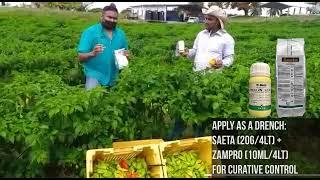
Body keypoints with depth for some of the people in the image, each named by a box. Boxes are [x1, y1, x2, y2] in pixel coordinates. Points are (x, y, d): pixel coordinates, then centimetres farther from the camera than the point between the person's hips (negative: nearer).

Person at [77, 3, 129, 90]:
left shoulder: (121, 34, 6)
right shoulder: (90, 32, -7)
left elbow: (124, 53, 15)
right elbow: (81, 57, -9)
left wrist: (126, 56, -8)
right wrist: (92, 54, -29)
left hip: (113, 78, 4)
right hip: (95, 76, -4)